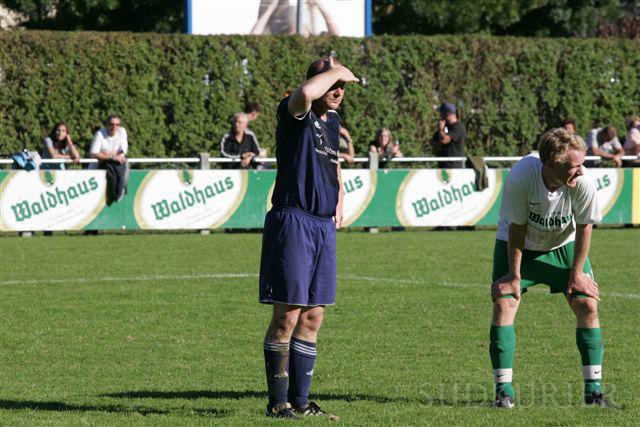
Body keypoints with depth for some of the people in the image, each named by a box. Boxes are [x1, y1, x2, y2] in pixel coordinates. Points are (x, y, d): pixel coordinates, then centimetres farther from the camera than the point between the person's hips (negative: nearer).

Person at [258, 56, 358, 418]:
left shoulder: (332, 120, 17)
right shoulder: (297, 113, -8)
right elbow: (306, 94, -34)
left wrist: (340, 194, 22)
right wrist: (335, 71, -17)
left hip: (324, 226, 8)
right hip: (293, 221, -8)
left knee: (313, 317, 9)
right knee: (287, 316, -6)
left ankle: (300, 399, 15)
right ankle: (278, 401, 1)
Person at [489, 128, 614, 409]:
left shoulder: (583, 182, -30)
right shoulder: (520, 177, -35)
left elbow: (584, 228, -14)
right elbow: (517, 228, -22)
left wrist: (577, 275, -8)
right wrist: (514, 276, -14)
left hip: (563, 245, 2)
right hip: (518, 245, -2)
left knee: (587, 304, -8)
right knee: (503, 302, -16)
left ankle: (593, 390, 1)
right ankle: (504, 391, -8)